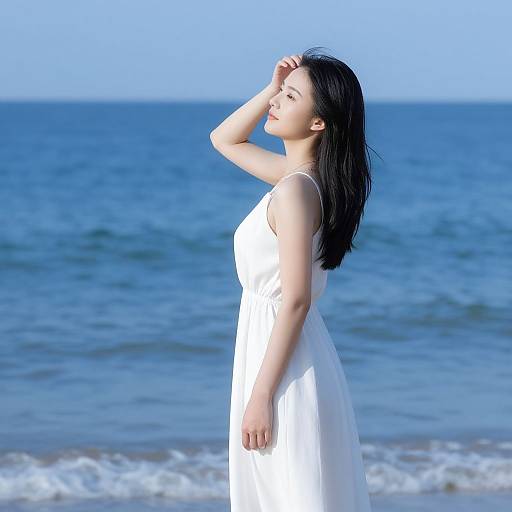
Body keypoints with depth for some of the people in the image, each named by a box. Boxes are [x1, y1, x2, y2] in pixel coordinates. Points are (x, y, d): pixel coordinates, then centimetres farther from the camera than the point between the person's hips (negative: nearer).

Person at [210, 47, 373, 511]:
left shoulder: (295, 189, -19)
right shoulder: (302, 174, 7)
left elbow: (295, 301, -22)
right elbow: (224, 140, 25)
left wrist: (260, 398, -21)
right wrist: (273, 88, 8)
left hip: (287, 369, -9)